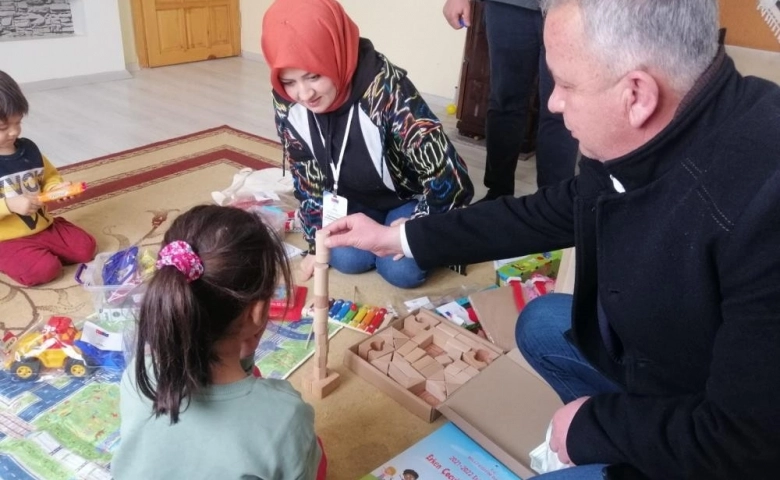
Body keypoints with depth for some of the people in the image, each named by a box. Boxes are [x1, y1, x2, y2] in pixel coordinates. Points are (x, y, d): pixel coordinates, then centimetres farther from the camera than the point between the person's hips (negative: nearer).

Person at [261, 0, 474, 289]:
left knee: (401, 269, -23)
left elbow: (448, 176, -30)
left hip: (407, 198, -4)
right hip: (353, 201, 4)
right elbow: (306, 179, -3)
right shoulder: (287, 103, -18)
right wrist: (317, 244, 1)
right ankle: (385, 232, 12)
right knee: (346, 259, -19)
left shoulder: (386, 89, -34)